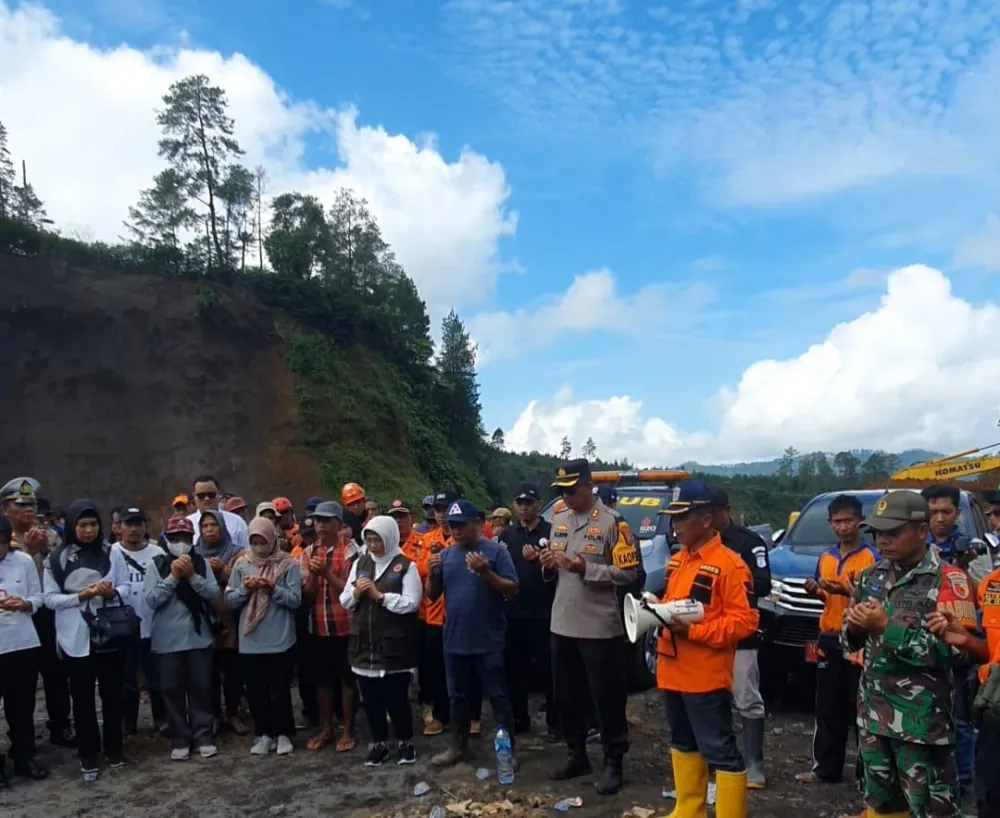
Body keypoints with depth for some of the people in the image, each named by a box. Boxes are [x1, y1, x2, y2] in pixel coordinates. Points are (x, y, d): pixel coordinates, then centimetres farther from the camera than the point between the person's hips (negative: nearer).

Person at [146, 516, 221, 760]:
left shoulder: (201, 562, 2)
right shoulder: (157, 564, -2)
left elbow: (214, 593, -6)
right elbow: (151, 600, -10)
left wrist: (192, 576, -16)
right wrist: (173, 577, -17)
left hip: (199, 637, 1)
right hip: (168, 640, -1)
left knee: (200, 688, 7)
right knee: (173, 690, 6)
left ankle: (204, 736, 16)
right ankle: (180, 739, 16)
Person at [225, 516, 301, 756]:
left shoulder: (288, 564, -5)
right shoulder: (241, 564, 4)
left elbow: (296, 600, -9)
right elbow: (230, 600, 4)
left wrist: (272, 588, -20)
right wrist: (245, 588, -14)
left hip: (281, 639, -3)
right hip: (250, 640, 3)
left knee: (280, 689, 7)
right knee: (255, 690, 11)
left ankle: (283, 733, 22)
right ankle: (264, 734, 25)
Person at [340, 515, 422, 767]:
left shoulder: (406, 566, -7)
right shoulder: (359, 563, 9)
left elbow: (411, 603, -15)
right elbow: (344, 602, 11)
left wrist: (379, 595, -16)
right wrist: (356, 592, -10)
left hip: (395, 644, -5)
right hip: (364, 643, 5)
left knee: (396, 697, 3)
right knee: (371, 698, 13)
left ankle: (405, 742, 23)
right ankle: (378, 743, 29)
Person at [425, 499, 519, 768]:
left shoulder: (496, 551, -8)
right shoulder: (444, 555, 7)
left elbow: (513, 591, -11)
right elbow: (433, 595, 10)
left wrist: (486, 573, -25)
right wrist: (431, 574, -10)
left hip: (489, 641, -5)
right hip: (454, 640, 5)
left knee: (498, 697, 4)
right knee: (458, 696, 18)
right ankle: (459, 747, 31)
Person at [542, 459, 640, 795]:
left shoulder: (611, 522, -11)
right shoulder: (558, 520, 10)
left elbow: (629, 572, -15)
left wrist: (586, 569, -23)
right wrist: (549, 565, -4)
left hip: (599, 627, -7)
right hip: (562, 625, 7)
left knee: (607, 697, 4)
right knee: (567, 696, 16)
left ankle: (613, 763, 18)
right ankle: (577, 755, 32)